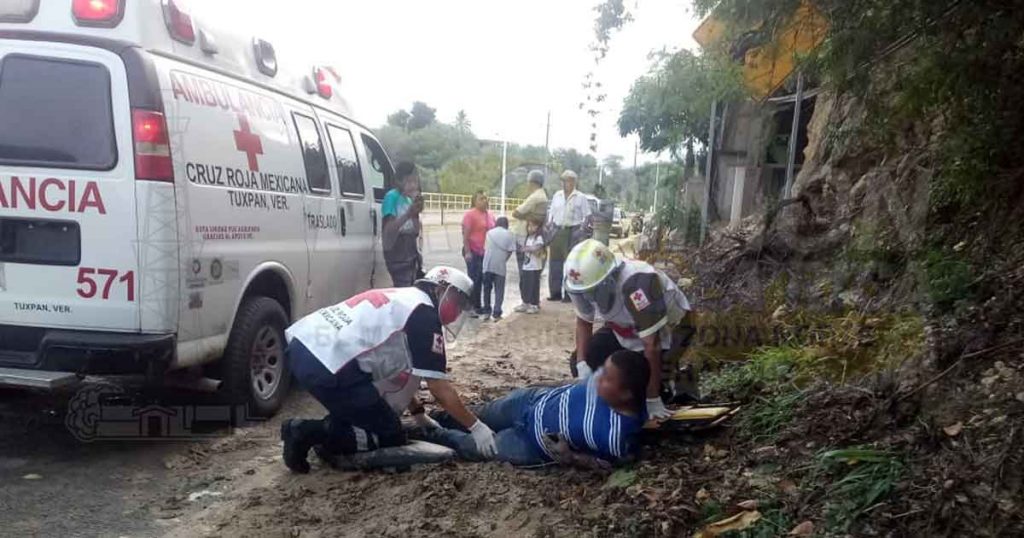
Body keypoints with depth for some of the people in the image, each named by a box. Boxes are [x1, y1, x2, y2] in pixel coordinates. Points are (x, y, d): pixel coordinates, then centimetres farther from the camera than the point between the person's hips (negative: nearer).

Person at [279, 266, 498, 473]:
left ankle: (331, 426, 12)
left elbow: (398, 373, 30)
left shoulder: (400, 299, 24)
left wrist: (419, 414, 33)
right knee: (390, 438, 4)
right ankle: (311, 433, -4)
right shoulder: (424, 313, -2)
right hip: (325, 365, -10)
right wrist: (475, 427, 6)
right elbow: (439, 387, -3)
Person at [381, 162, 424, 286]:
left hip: (411, 256, 8)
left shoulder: (410, 199, 11)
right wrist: (408, 214, -28)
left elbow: (416, 232, 10)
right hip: (398, 259, -8)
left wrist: (416, 214, -6)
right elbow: (388, 230, -20)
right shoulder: (391, 197, -10)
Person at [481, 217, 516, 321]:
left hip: (487, 265, 2)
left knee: (487, 289, 15)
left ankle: (486, 311, 18)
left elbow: (485, 248, 8)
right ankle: (496, 314, 0)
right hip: (500, 266, -2)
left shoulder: (489, 232, 11)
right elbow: (510, 251, 0)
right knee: (499, 291, 5)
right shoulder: (509, 235, 4)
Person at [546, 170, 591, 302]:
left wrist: (581, 228, -11)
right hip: (557, 231, 4)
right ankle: (556, 292, 13)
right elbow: (551, 212, 18)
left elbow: (587, 215, 0)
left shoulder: (580, 197, 1)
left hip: (572, 232, -4)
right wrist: (549, 224, 6)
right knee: (555, 262, 5)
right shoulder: (557, 195, 12)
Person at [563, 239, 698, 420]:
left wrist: (652, 400, -32)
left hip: (668, 328, -7)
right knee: (586, 360, -5)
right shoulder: (589, 281, -21)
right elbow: (583, 322, -1)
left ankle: (681, 381, 7)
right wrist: (582, 364, -15)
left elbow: (651, 346, -37)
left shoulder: (636, 284, -43)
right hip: (627, 328, 7)